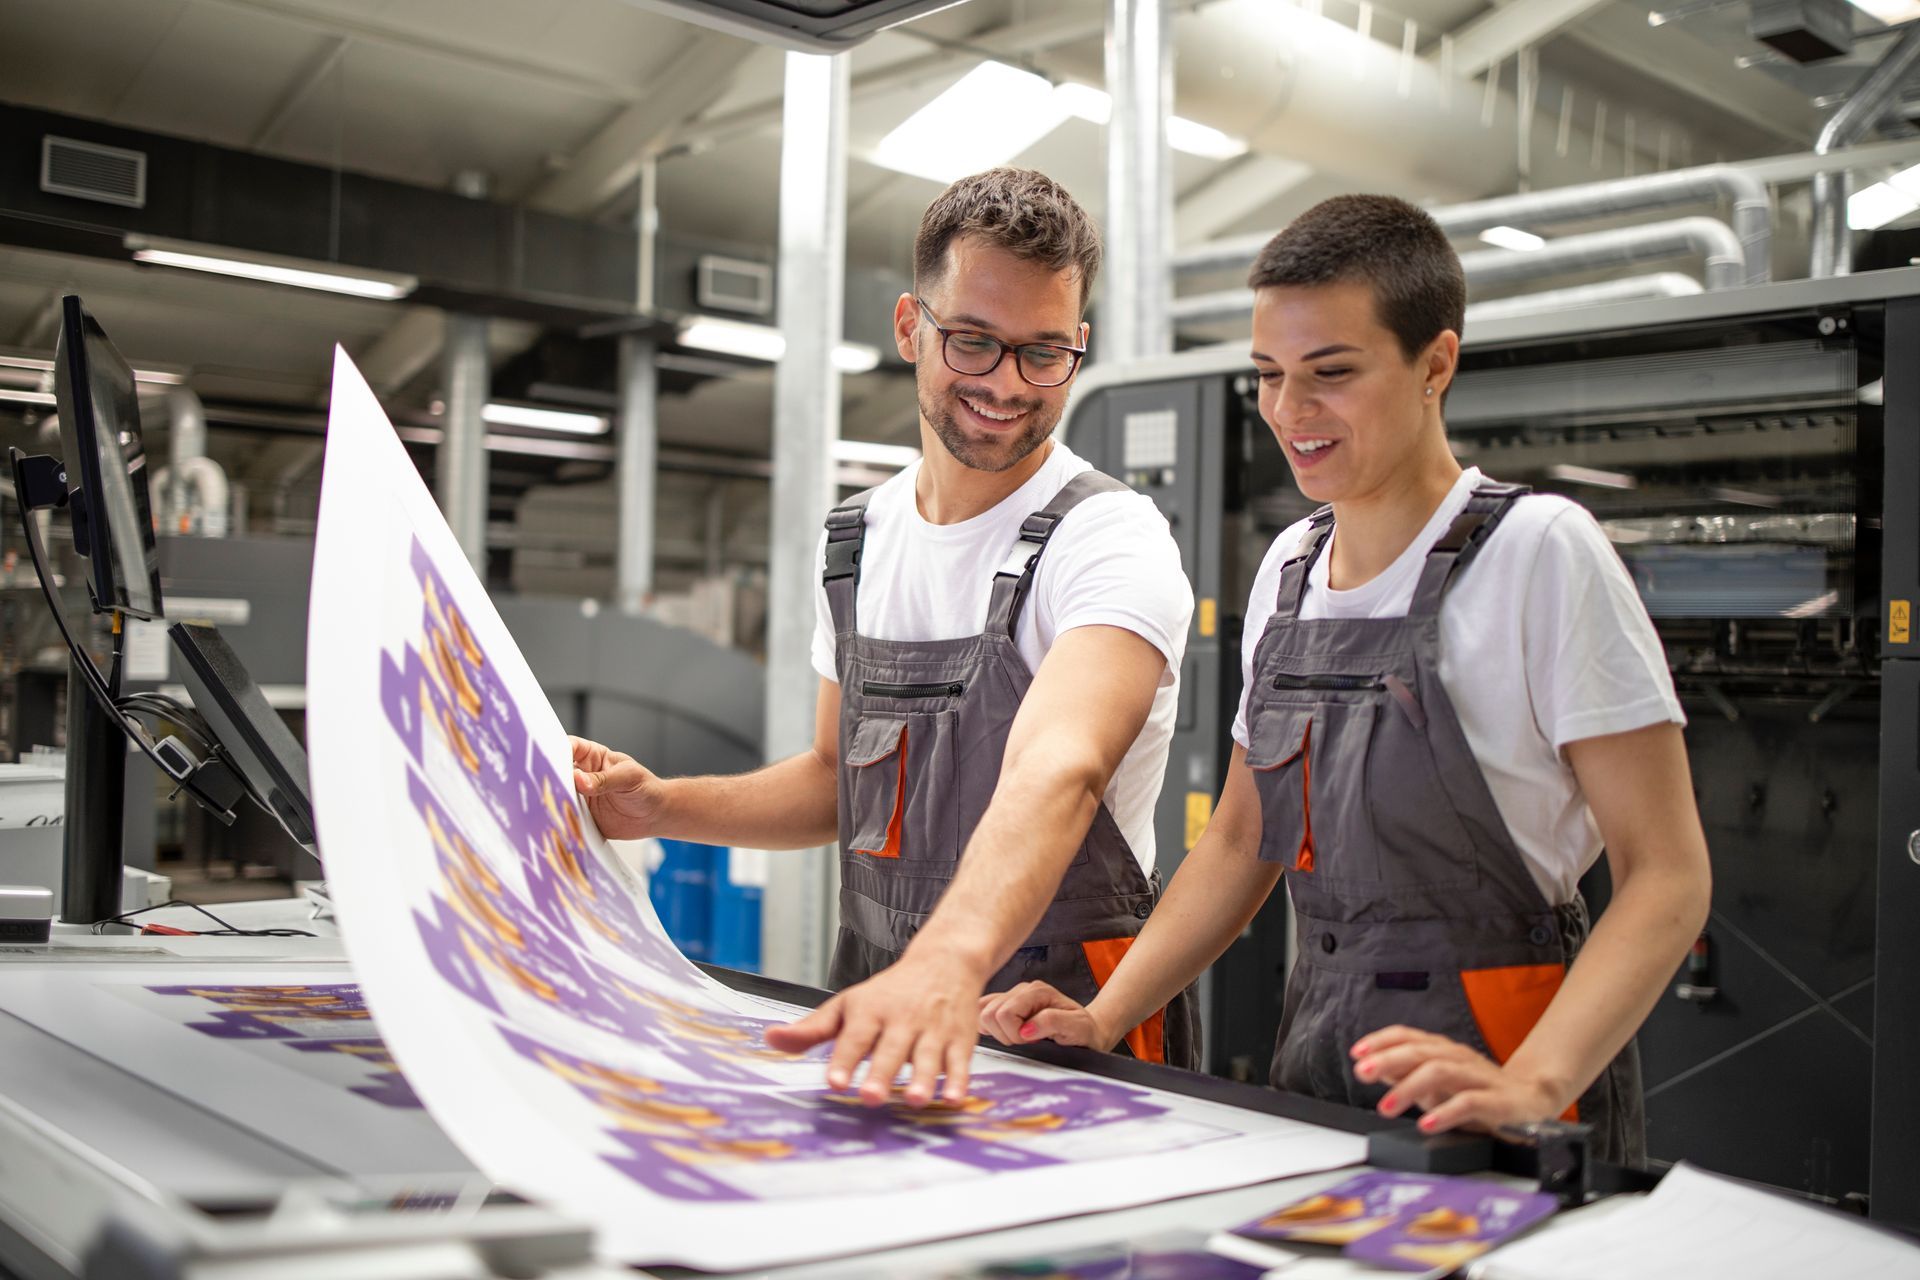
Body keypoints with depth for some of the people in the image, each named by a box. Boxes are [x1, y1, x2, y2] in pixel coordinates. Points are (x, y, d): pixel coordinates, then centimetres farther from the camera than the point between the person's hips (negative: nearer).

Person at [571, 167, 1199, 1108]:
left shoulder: (1110, 539, -13)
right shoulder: (857, 540, 8)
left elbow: (1056, 770, -31)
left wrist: (949, 962, -48)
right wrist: (663, 808, 3)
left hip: (1070, 1033, -4)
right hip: (873, 1011, 4)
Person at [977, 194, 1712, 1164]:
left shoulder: (1539, 551, -11)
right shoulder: (1288, 566, 8)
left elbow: (1666, 875, -14)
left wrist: (1531, 1085, -28)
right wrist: (1102, 1019, 3)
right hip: (1315, 1060, 6)